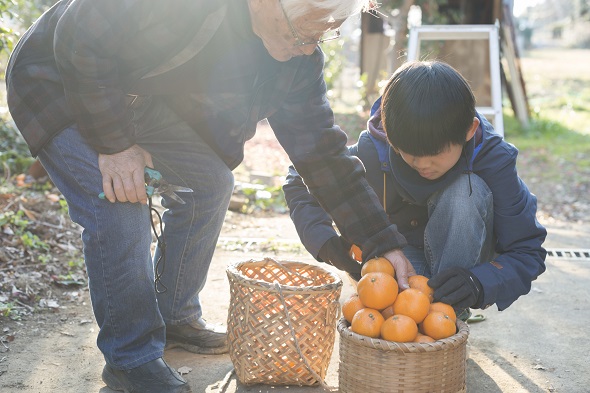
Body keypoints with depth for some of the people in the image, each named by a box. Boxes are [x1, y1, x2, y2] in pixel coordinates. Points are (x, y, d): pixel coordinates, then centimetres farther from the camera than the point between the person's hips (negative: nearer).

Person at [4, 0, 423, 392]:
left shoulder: (300, 56, -13)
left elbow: (320, 150, -9)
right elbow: (79, 44, -31)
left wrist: (384, 244, -12)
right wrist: (114, 144, -27)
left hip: (143, 94, 7)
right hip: (60, 84, -7)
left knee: (210, 182, 1)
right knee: (120, 209, -21)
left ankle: (175, 316, 21)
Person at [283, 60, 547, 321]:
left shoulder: (493, 159, -26)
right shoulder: (373, 152, -24)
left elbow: (528, 252, -23)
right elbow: (299, 181, -10)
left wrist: (479, 283, -44)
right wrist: (324, 242, -28)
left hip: (460, 266, 1)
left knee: (465, 190, -32)